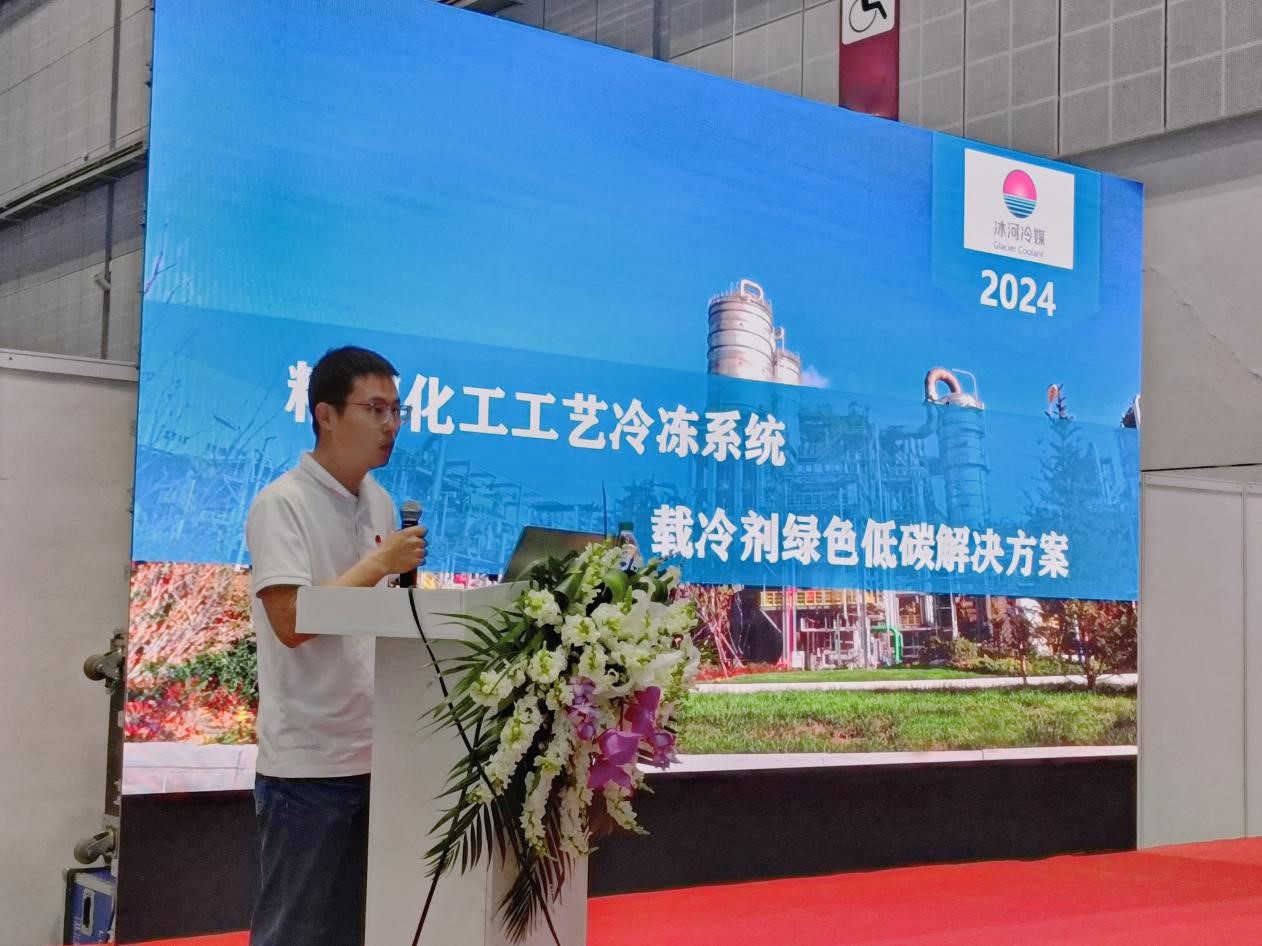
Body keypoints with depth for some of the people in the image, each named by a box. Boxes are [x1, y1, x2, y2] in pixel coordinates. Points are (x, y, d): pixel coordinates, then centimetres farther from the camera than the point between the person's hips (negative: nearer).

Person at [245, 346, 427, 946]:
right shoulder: (281, 504, -11)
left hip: (376, 755, 7)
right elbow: (290, 622, -21)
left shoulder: (381, 504, 12)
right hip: (309, 761, -7)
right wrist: (379, 565, -18)